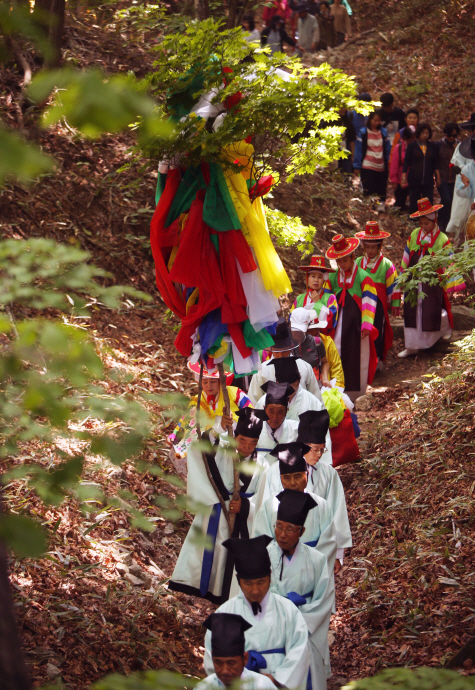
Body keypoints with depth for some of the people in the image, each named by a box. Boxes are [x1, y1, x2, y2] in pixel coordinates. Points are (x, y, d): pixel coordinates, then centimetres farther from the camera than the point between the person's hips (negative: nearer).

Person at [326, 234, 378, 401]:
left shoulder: (363, 277, -5)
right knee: (338, 358, -1)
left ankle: (357, 397, 11)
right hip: (339, 326, 3)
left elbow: (369, 302, -8)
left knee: (358, 361, 2)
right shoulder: (332, 278, 8)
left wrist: (367, 324, -14)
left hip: (357, 325, -3)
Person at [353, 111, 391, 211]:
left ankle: (381, 204, 11)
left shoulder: (383, 132, 7)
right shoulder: (363, 132, 0)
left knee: (381, 189, 3)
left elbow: (388, 149, 9)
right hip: (367, 166, -2)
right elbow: (358, 149, 1)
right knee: (368, 189, -7)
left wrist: (389, 165, 3)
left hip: (381, 166, 3)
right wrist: (357, 165, -2)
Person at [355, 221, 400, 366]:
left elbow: (393, 284, 3)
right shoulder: (358, 262, 9)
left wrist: (395, 304, 3)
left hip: (378, 302, -3)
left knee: (377, 330, 2)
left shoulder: (386, 264, 0)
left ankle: (377, 358, 11)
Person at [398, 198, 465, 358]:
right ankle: (412, 346, 14)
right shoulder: (414, 235, 2)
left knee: (433, 312, 3)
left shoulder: (442, 240, -9)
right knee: (411, 313, 5)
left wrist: (450, 285, -5)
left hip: (432, 283, -4)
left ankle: (446, 327, 38)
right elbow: (407, 257, 12)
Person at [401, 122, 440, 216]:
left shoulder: (432, 146, 9)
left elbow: (435, 163, 14)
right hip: (414, 179, -2)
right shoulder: (412, 145, 1)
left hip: (428, 180, 2)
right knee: (414, 202, 3)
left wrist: (438, 177, 11)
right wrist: (403, 176, -5)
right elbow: (406, 162, 1)